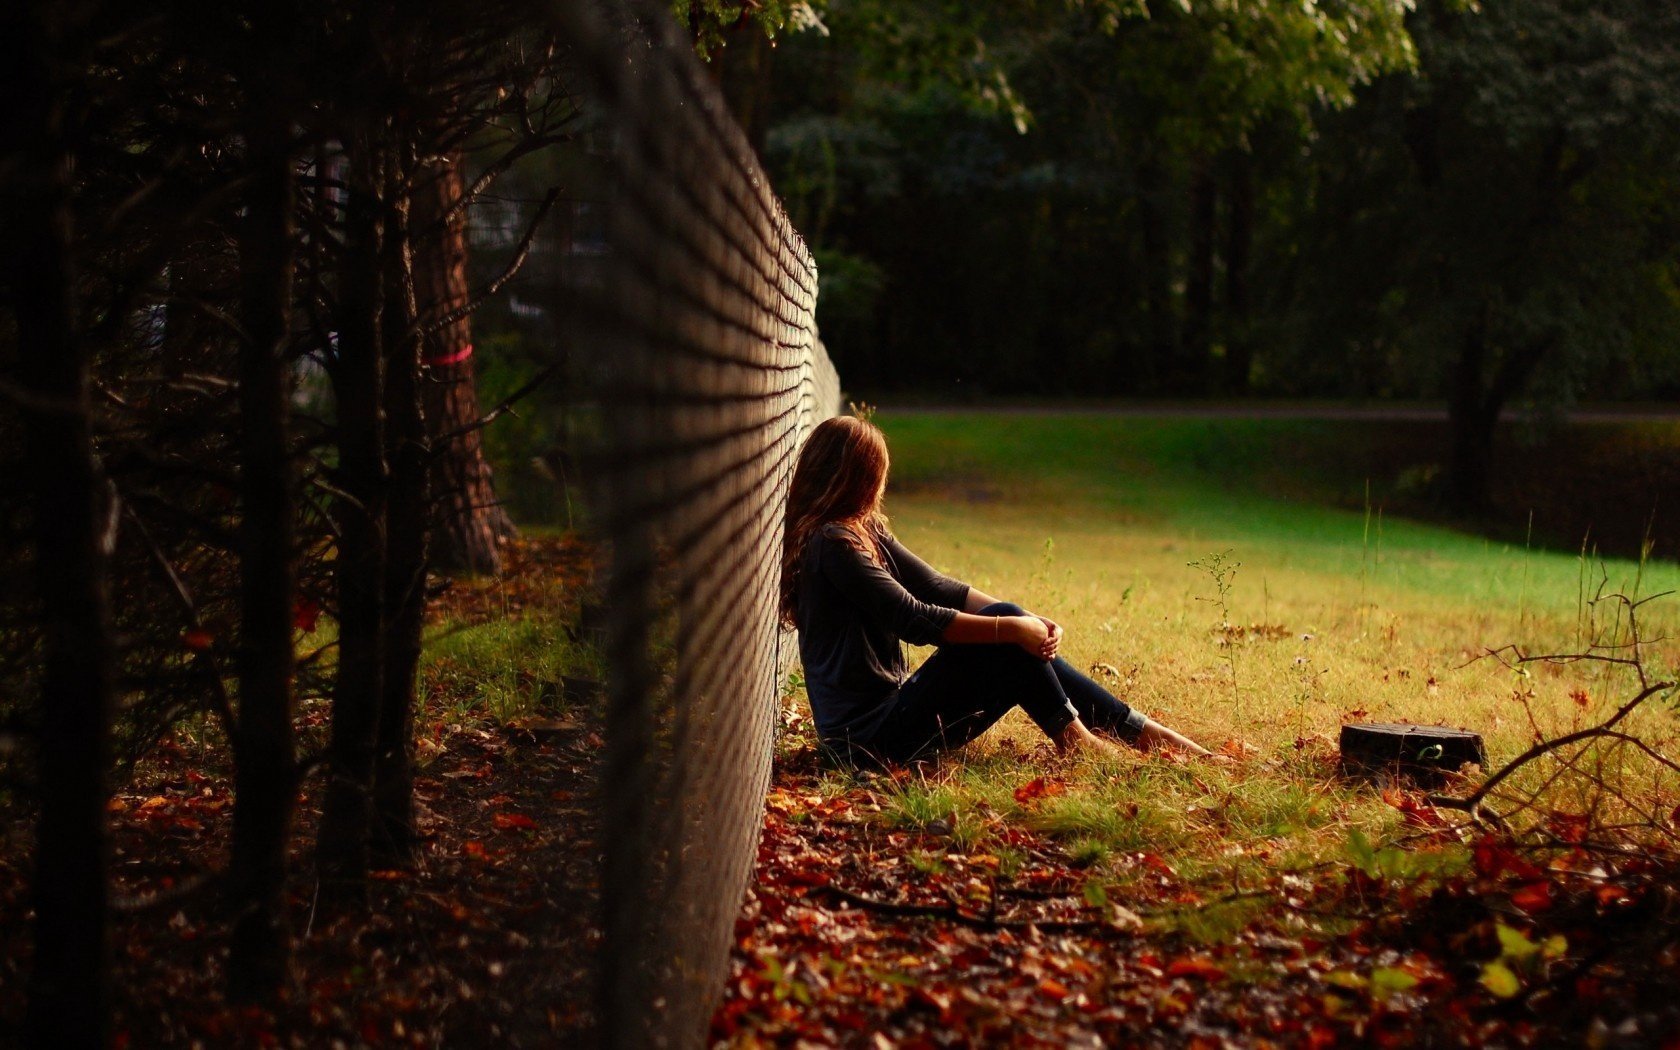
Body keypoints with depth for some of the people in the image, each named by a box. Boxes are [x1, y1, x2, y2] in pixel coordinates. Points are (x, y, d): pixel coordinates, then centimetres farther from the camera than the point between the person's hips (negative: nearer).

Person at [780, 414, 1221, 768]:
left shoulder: (864, 530, 14)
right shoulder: (832, 542, -17)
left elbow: (937, 588, 8)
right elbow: (912, 619, -22)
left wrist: (1027, 623, -5)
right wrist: (1010, 626, -18)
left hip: (893, 705, 9)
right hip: (873, 733, -9)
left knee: (1029, 653, 4)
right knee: (1007, 644, -16)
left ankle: (1141, 731, 7)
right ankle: (1070, 735, -3)